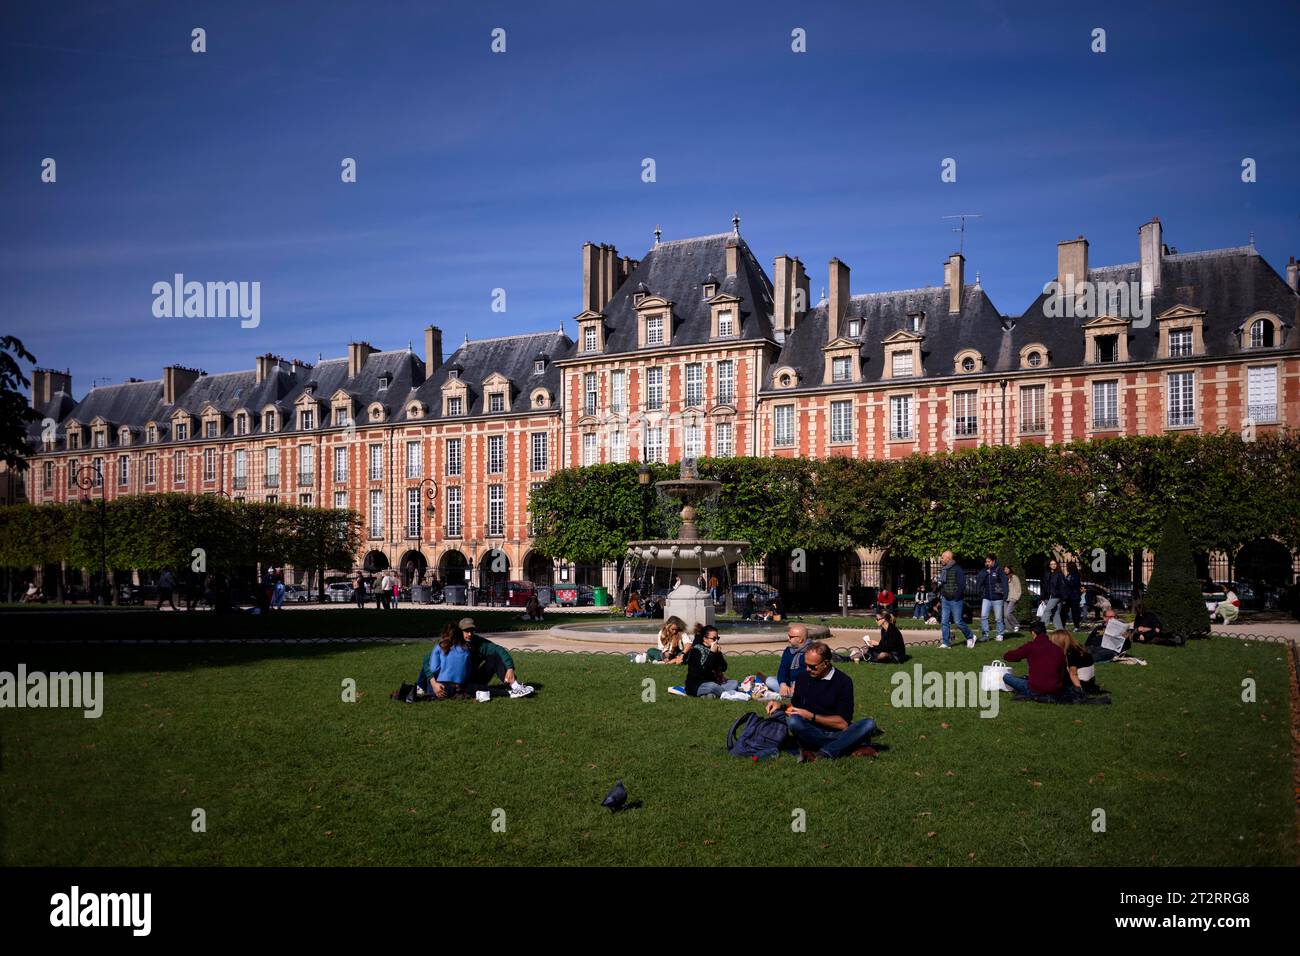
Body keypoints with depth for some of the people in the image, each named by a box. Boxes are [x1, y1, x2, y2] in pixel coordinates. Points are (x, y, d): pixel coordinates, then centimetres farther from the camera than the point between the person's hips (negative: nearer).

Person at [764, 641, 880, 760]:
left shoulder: (843, 681, -4)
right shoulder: (803, 678, 6)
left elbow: (843, 723, -8)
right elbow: (795, 706, 20)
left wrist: (811, 716, -12)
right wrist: (782, 706, -1)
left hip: (837, 734, -2)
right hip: (813, 734, 2)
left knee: (868, 724, -27)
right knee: (793, 721, -31)